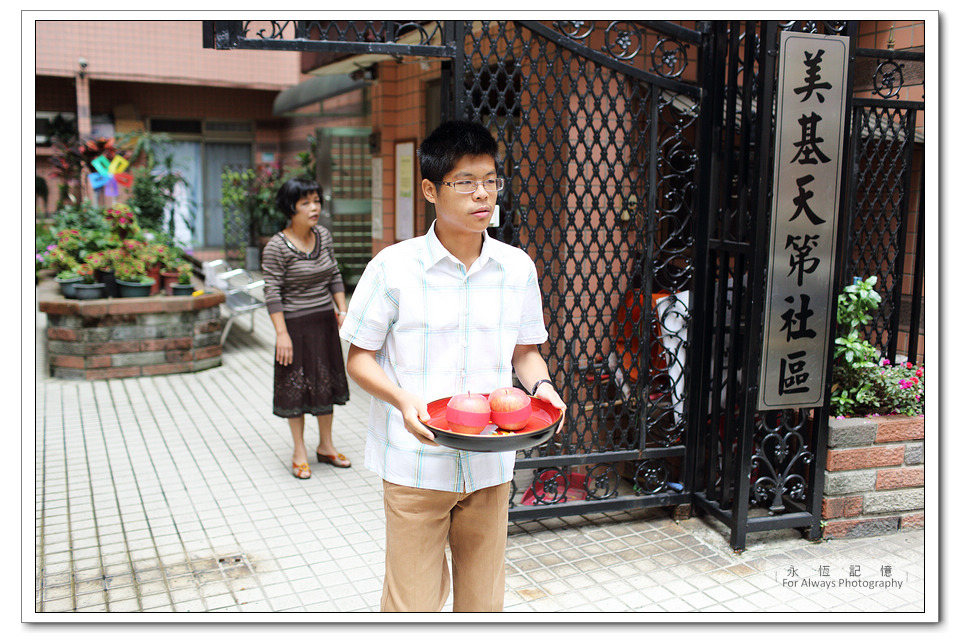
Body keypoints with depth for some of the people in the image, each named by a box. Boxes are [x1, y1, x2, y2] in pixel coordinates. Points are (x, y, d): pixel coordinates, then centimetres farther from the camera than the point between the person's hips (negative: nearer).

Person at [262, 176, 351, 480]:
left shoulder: (323, 235, 2)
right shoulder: (277, 246, -15)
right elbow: (272, 292, -14)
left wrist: (342, 310, 4)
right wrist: (282, 333, -17)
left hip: (325, 321, 6)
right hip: (296, 324, -6)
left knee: (326, 382, 13)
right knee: (296, 385, 5)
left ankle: (326, 446, 28)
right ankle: (299, 452, 19)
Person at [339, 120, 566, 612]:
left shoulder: (517, 267, 2)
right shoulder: (394, 267, -9)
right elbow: (359, 358, -3)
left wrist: (540, 385, -8)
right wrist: (402, 399, -21)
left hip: (490, 466, 4)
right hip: (415, 466, -3)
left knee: (482, 603, 15)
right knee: (412, 604, 4)